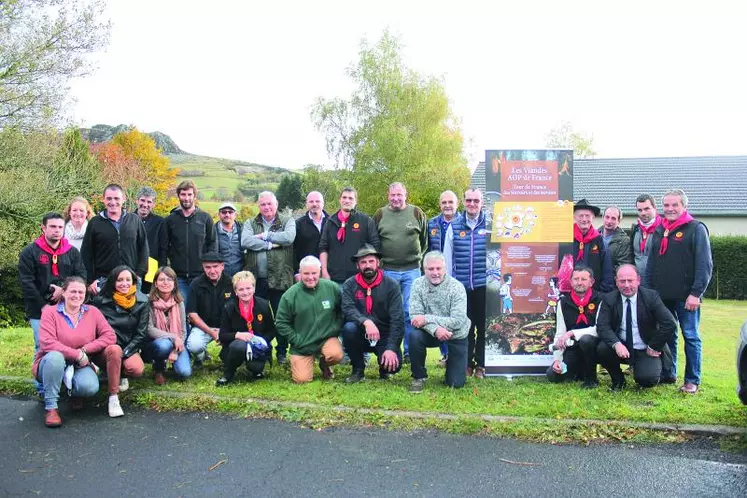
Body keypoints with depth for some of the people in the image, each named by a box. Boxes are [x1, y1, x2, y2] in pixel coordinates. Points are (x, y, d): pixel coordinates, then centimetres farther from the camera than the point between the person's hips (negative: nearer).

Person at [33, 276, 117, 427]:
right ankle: (51, 407, -23)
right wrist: (77, 355, -23)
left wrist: (84, 350, -19)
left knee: (90, 387, -30)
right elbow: (47, 343, -21)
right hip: (53, 363, -2)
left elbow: (110, 336, -7)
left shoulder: (93, 312, 1)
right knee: (55, 356, -38)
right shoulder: (50, 312, -8)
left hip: (80, 365, 2)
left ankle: (74, 392, 11)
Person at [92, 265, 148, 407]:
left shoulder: (142, 301, -2)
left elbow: (141, 333, -3)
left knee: (137, 370, -29)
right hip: (107, 346, -1)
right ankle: (113, 396, -25)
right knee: (115, 350, -37)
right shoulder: (101, 300, -5)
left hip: (130, 347, 1)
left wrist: (125, 352, -15)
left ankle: (121, 375, 10)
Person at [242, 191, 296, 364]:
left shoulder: (287, 221, 5)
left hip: (280, 279, -2)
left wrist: (264, 235, -8)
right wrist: (271, 244, -13)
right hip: (256, 279, 2)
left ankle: (282, 353, 17)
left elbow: (288, 237, -16)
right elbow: (245, 241, -8)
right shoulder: (250, 223, 11)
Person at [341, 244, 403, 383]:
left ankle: (384, 368, 15)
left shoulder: (391, 285, -7)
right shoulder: (350, 284, -3)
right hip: (361, 335, 1)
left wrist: (391, 348, -25)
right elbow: (347, 310, -19)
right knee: (349, 328, -30)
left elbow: (397, 320, -14)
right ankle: (358, 370, -6)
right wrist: (366, 322, -38)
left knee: (394, 364, -26)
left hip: (384, 336, -1)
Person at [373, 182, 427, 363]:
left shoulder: (417, 213, 3)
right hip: (388, 270, 1)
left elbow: (425, 239, 11)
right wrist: (381, 258, 11)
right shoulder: (380, 214, 6)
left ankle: (410, 352, 9)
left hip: (412, 270, -1)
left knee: (410, 312, 0)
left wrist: (415, 256, 10)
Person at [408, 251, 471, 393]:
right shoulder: (418, 284, -12)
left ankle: (450, 363, 32)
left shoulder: (457, 287, -20)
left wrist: (427, 319, -29)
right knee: (415, 336, -32)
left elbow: (458, 321, -27)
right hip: (431, 333, 2)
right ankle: (418, 377, -7)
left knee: (456, 383, -5)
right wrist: (435, 329, -35)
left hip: (456, 336, -1)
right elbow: (415, 316, -17)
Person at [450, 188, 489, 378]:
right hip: (461, 285, 1)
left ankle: (481, 365, 16)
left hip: (483, 284, -1)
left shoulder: (490, 224, 2)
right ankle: (466, 363, 18)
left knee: (483, 326, 6)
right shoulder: (455, 225, 6)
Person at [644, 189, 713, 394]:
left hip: (686, 296, -5)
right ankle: (668, 374, 23)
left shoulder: (696, 229, -4)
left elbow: (704, 264, -10)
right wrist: (648, 291, 10)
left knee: (691, 336, 2)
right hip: (662, 296, 6)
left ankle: (692, 380, 9)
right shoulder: (660, 230, 14)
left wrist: (696, 293, -16)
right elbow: (651, 263, 17)